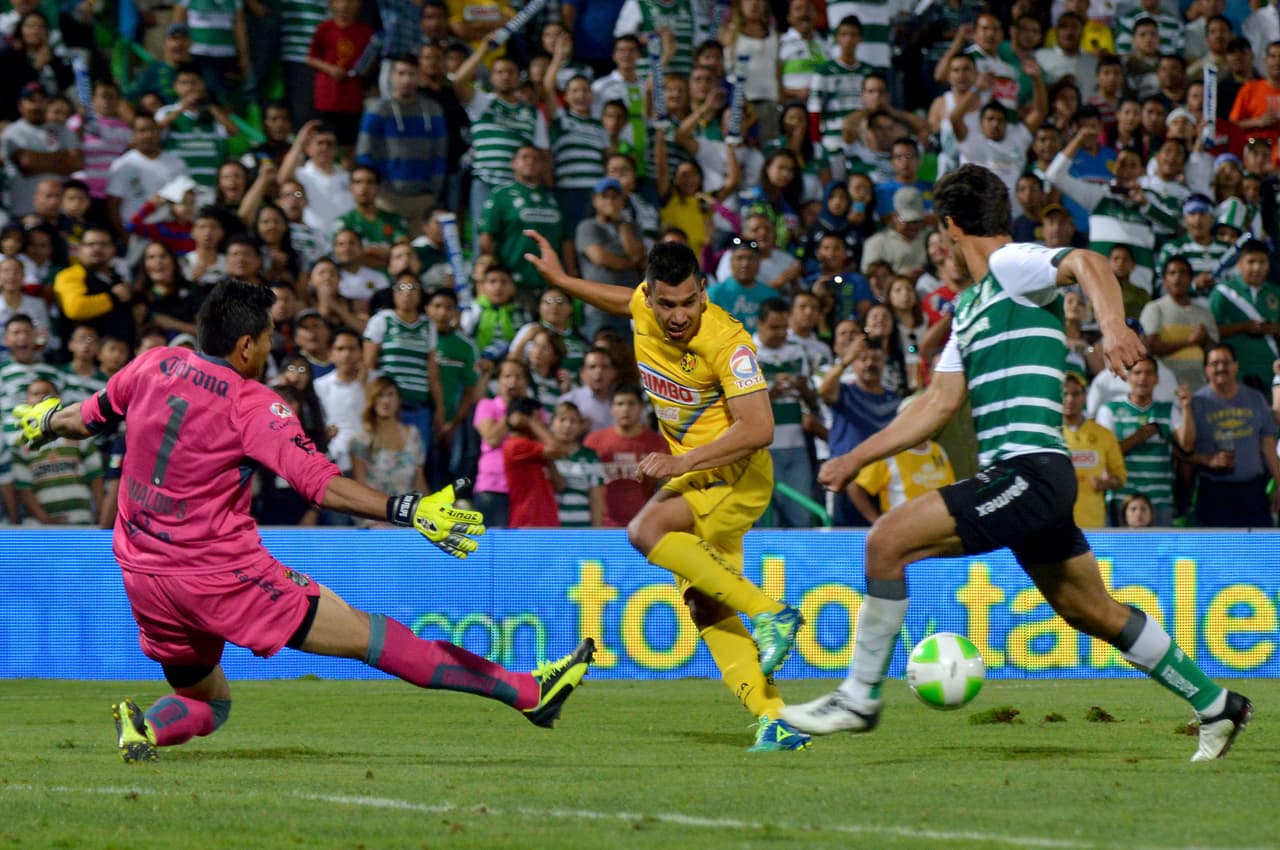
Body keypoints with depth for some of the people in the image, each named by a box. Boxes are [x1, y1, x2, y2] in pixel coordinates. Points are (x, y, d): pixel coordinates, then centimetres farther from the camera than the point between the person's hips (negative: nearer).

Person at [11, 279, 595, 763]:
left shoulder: (152, 367, 3)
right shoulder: (252, 405, -13)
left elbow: (86, 420, 19)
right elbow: (321, 484, -22)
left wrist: (47, 421, 41)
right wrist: (409, 511, -24)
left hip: (142, 576, 6)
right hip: (221, 571, -6)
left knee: (206, 703, 24)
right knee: (365, 636, -4)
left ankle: (146, 725, -10)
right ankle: (529, 691, -4)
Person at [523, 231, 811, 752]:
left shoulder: (726, 342, -26)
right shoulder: (646, 308, -6)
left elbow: (759, 428, -30)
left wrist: (684, 461, -33)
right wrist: (560, 281, 20)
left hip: (736, 474, -8)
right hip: (691, 471, 8)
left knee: (647, 531, -30)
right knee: (705, 609, 0)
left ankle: (768, 612, -26)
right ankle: (774, 720, -2)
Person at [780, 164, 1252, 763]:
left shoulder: (1012, 264, -5)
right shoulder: (970, 306, 22)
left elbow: (1087, 264, -25)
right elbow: (940, 403, 24)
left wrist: (1112, 324, -45)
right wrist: (856, 459, 22)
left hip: (1029, 471, -10)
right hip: (1026, 482, 10)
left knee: (888, 540, -14)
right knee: (1096, 615, 17)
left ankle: (859, 699, -8)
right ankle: (1215, 706, 27)